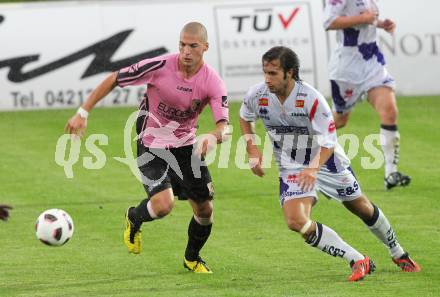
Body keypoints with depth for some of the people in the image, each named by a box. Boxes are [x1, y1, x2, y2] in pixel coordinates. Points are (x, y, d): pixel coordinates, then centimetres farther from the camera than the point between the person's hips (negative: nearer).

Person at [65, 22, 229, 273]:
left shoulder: (213, 82, -17)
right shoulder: (160, 66, -23)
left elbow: (224, 128, -22)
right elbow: (113, 80, -12)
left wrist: (212, 137, -47)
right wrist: (83, 113, -12)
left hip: (186, 146, 3)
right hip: (152, 146, -3)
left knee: (205, 209, 4)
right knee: (164, 204, -23)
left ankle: (192, 258, 35)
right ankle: (134, 219, 15)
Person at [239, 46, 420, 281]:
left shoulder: (311, 99, -28)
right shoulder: (257, 96, -16)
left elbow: (328, 143, -24)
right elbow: (244, 118, 8)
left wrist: (313, 169, -40)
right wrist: (252, 150, -5)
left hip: (325, 161, -2)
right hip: (291, 169, 2)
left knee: (363, 209, 15)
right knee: (296, 222, -21)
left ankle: (398, 253, 43)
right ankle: (358, 261, -11)